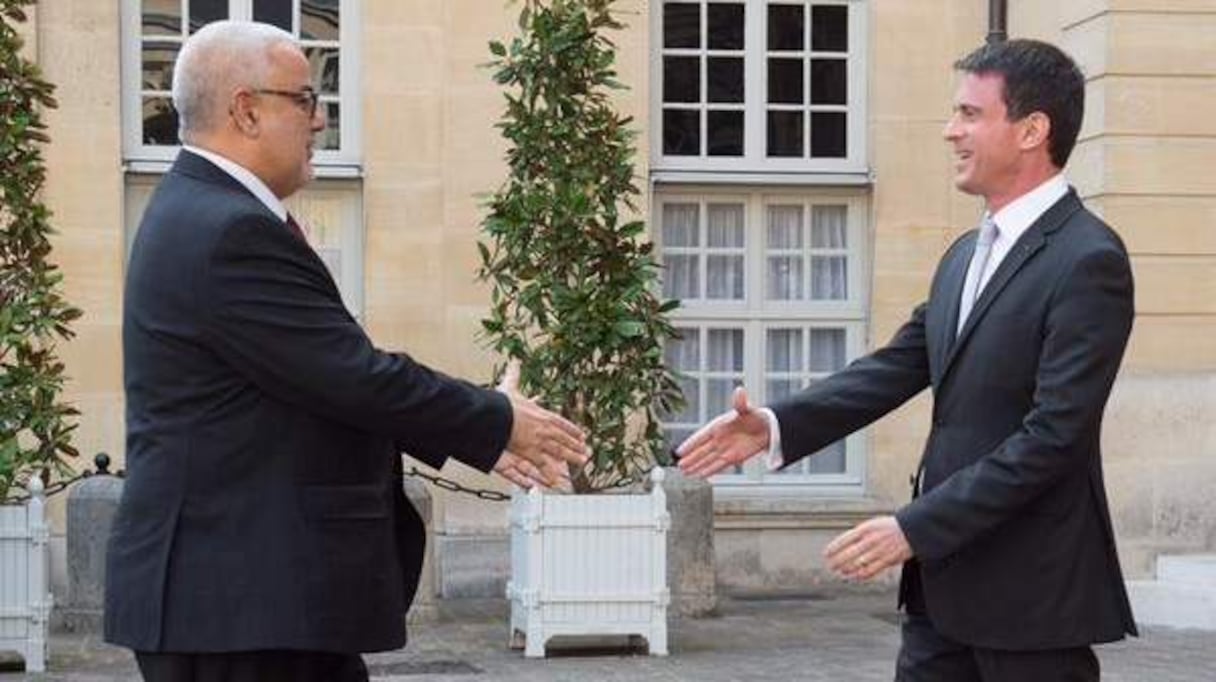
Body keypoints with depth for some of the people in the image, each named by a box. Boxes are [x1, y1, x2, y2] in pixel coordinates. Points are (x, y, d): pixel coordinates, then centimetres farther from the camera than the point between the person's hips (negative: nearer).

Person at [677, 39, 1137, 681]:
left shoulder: (1088, 260, -15)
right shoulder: (966, 254, 14)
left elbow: (1054, 434, -21)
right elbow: (897, 366, 11)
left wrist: (915, 529, -22)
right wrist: (776, 426, -3)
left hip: (1031, 587, -8)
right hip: (945, 579, 8)